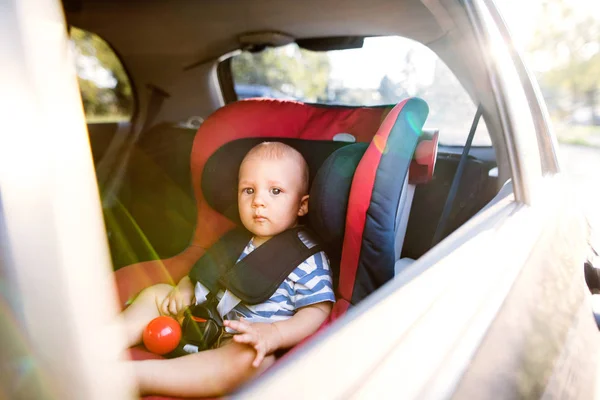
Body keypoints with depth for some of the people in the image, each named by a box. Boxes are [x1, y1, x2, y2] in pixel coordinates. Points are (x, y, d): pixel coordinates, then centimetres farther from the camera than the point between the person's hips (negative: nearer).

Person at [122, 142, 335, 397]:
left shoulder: (307, 257, -11)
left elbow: (317, 311, -16)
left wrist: (274, 333, -32)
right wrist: (185, 286, 0)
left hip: (247, 343, -7)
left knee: (251, 358, -41)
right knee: (156, 293, 9)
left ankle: (134, 375, -40)